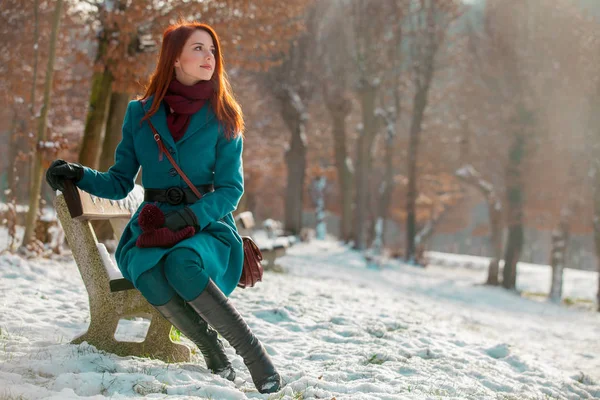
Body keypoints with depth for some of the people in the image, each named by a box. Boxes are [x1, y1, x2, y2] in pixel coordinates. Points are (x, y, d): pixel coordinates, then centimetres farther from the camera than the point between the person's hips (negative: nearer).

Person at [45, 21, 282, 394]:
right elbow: (120, 182, 10)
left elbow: (231, 188, -2)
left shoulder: (222, 117, 2)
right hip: (151, 229, 2)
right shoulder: (140, 113, 6)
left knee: (181, 265, -38)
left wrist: (191, 216, -19)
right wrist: (80, 175, -8)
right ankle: (215, 356, -17)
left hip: (207, 228, -2)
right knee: (149, 275, -35)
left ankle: (256, 356, -27)